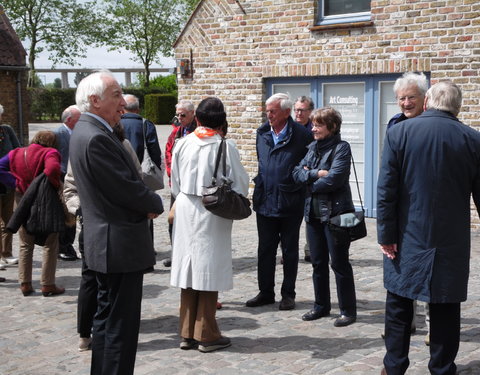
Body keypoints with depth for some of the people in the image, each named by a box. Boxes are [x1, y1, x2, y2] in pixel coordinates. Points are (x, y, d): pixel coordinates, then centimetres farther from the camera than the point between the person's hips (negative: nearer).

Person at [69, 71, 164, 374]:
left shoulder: (86, 132, 12)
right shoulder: (96, 138, -21)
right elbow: (127, 188, -22)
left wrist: (145, 204, 2)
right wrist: (156, 204, -3)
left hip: (106, 243, 11)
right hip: (120, 244, -11)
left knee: (107, 317, 19)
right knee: (121, 326, -4)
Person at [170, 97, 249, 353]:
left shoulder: (183, 144, -1)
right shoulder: (225, 146, -11)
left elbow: (174, 184, 6)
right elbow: (240, 183, -7)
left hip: (185, 211, 4)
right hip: (212, 215, -3)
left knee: (189, 269, 10)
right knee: (209, 272, 4)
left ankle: (187, 333, 18)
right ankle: (206, 335, 10)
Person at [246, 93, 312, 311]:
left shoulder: (301, 135, -10)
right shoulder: (262, 133, 7)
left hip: (290, 203, -5)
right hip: (265, 201, 5)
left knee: (289, 250, 8)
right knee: (265, 249, 10)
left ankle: (288, 294, 19)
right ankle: (266, 292, 21)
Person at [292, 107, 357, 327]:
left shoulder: (341, 148, -10)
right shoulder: (313, 147, 11)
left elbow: (333, 179, -21)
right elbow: (297, 173, 3)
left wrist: (309, 180, -6)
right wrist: (316, 174, -15)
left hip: (335, 212, -7)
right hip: (313, 212, 7)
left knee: (339, 263, 0)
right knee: (318, 262, 14)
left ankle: (348, 310, 11)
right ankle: (321, 306, 27)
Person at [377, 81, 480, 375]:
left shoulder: (399, 132, -6)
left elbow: (386, 190, -8)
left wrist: (386, 234, -3)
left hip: (408, 240, 0)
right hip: (451, 244, 0)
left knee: (399, 307, 12)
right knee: (445, 311, 9)